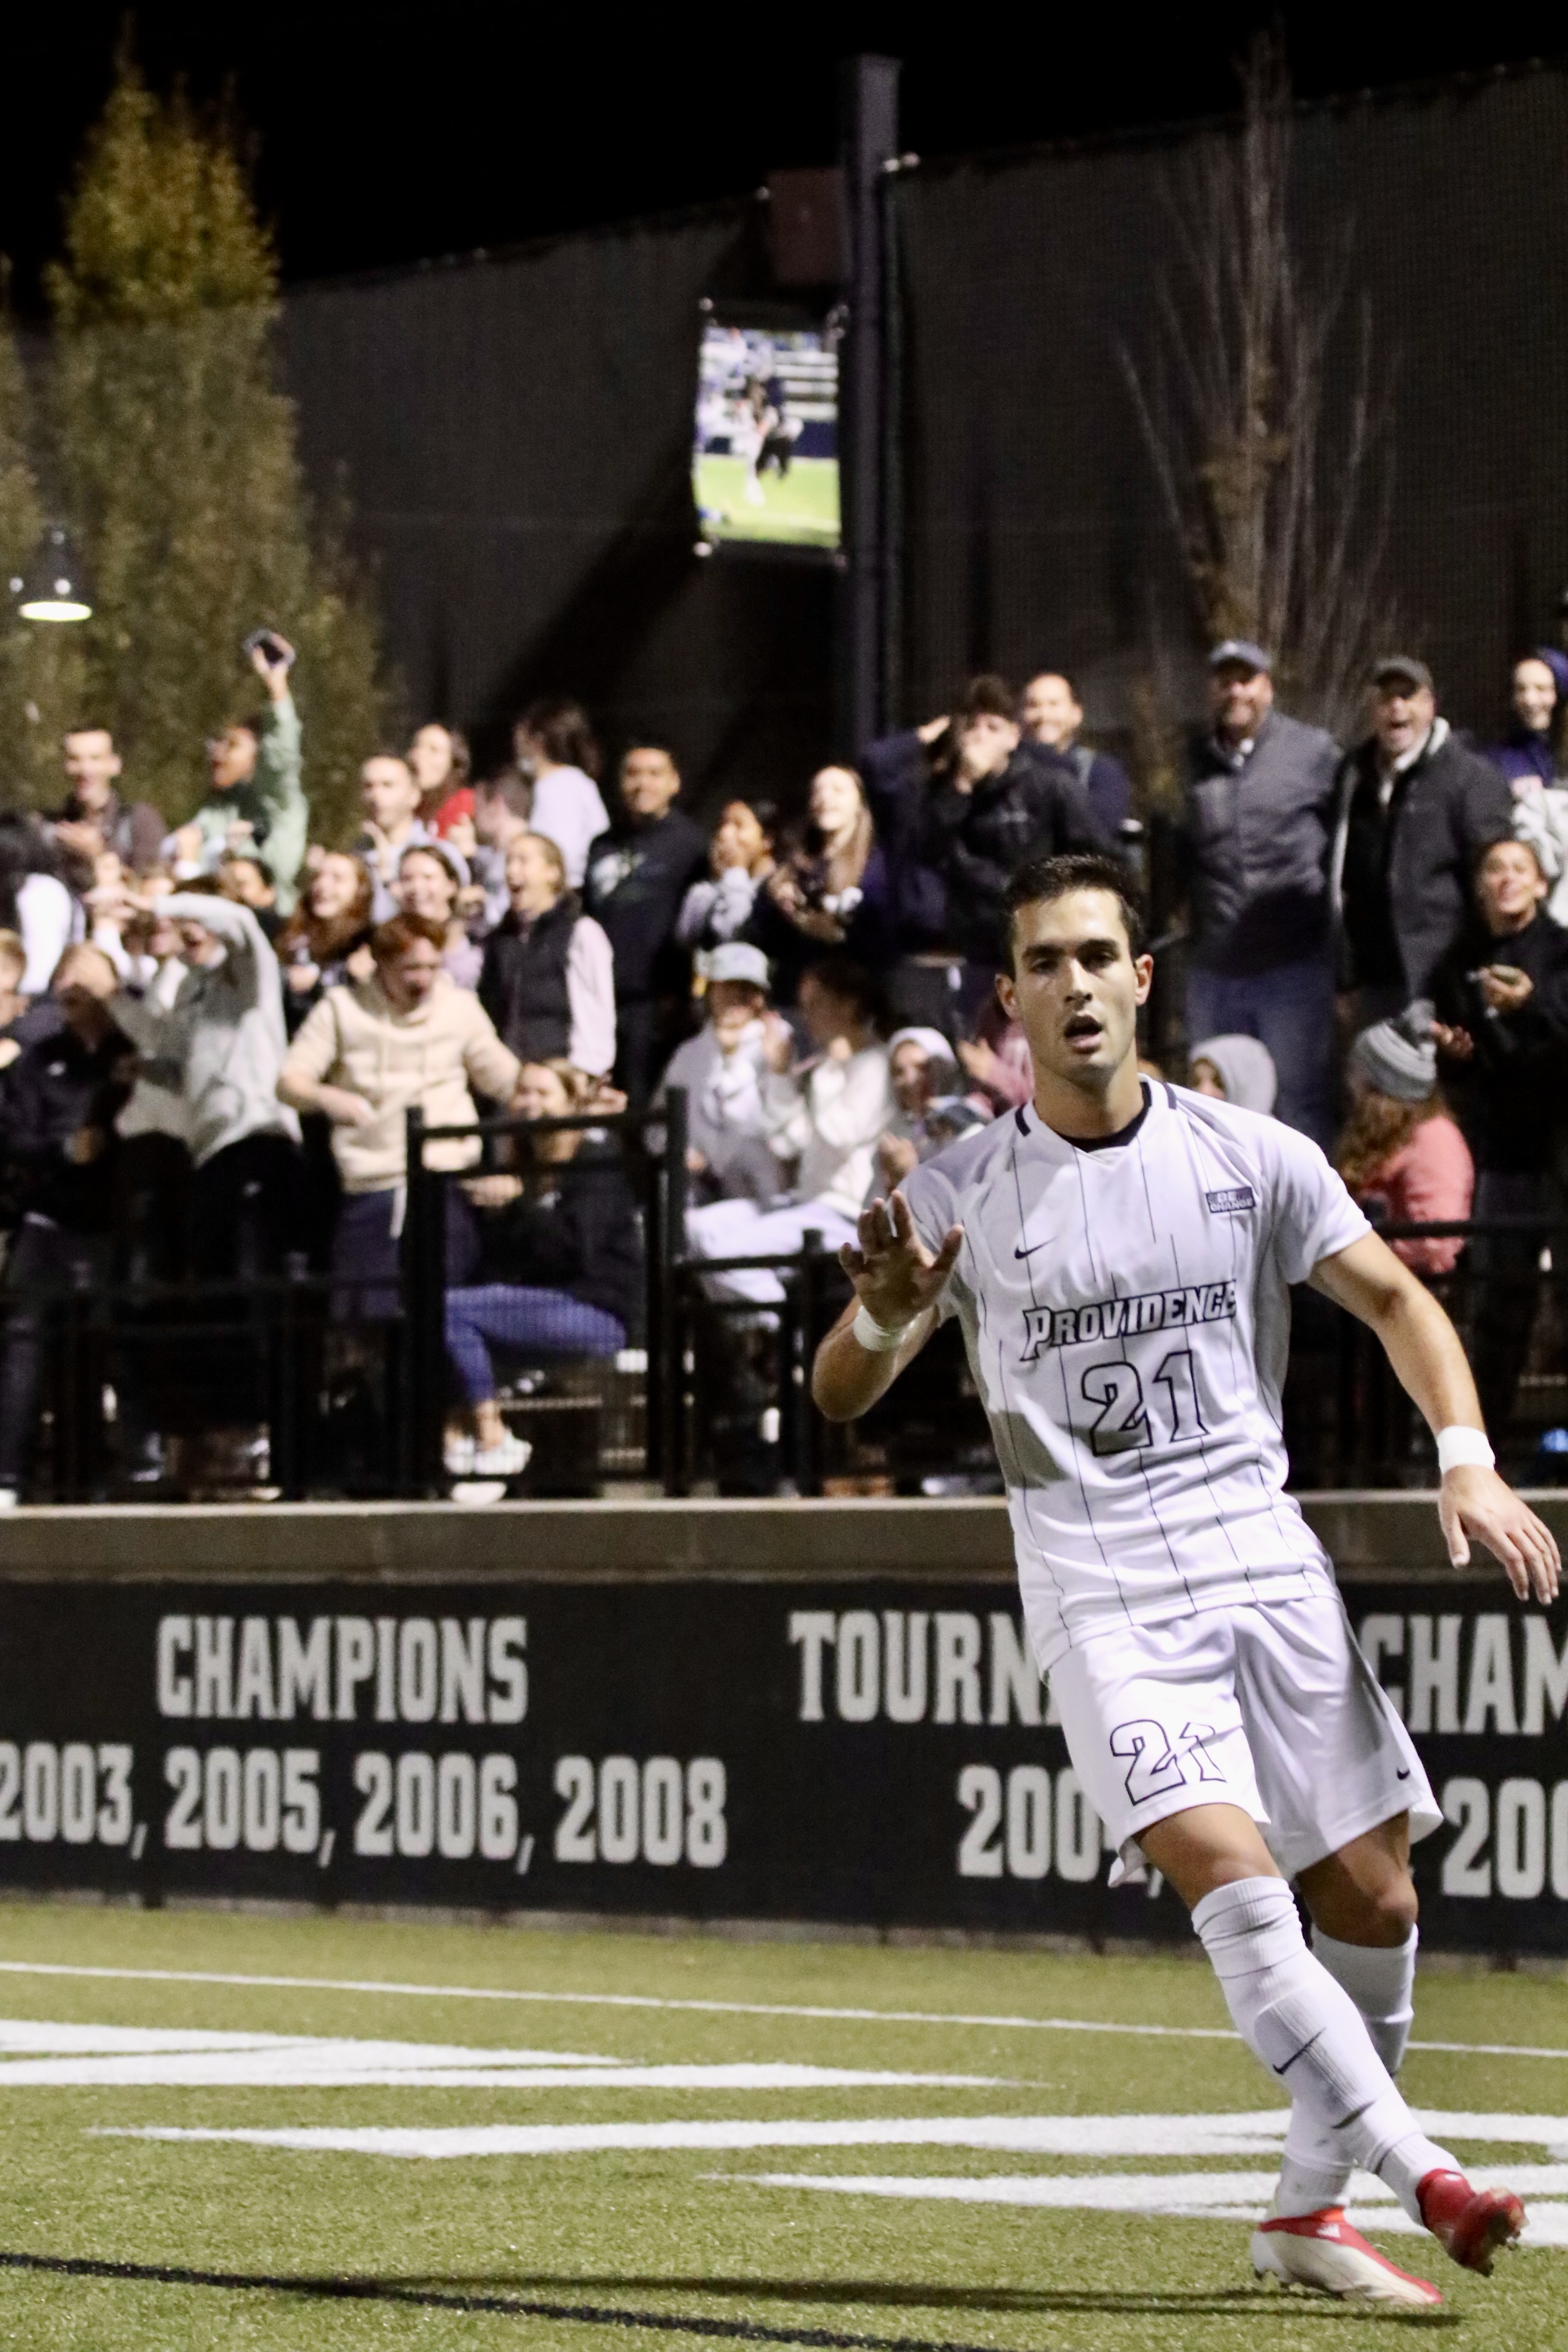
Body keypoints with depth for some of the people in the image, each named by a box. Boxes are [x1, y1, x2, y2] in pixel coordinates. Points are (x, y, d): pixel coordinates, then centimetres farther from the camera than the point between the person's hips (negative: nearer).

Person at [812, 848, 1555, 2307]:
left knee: (1372, 1899, 1)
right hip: (1102, 1595, -3)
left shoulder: (1252, 1157, 3)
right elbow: (839, 1398, 1)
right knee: (1232, 1877, -23)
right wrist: (886, 1316, -22)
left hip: (1267, 1566, 3)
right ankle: (1418, 2172, -22)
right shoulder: (962, 1196, -1)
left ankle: (1309, 2212, 18)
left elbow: (1394, 1299, 11)